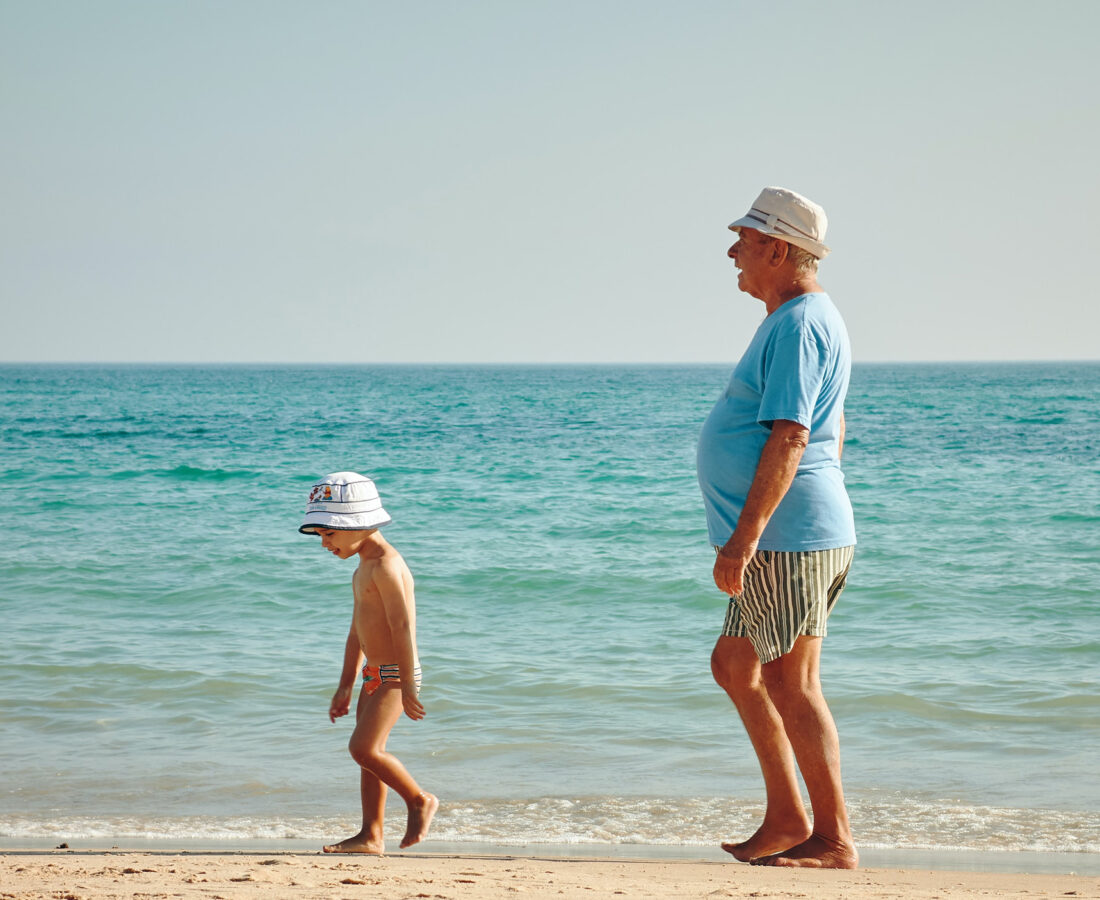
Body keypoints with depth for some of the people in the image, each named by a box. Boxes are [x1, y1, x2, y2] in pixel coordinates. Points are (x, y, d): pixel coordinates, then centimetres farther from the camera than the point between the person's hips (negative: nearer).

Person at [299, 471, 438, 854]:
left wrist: (408, 686, -24)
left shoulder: (386, 566, -17)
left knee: (363, 747, -16)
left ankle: (419, 800, 0)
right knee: (369, 753, 8)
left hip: (396, 674, -10)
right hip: (374, 675, 10)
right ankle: (371, 835, 11)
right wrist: (344, 687, 21)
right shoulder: (363, 571, 16)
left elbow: (402, 627, -22)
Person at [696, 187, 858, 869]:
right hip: (792, 537, 11)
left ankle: (834, 839, 0)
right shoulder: (808, 319, 19)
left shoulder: (798, 325, -15)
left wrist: (744, 537, -26)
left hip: (787, 537, -11)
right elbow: (834, 432, 25)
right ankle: (787, 818, 18)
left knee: (792, 685, -6)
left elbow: (790, 438, -24)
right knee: (735, 665, 14)